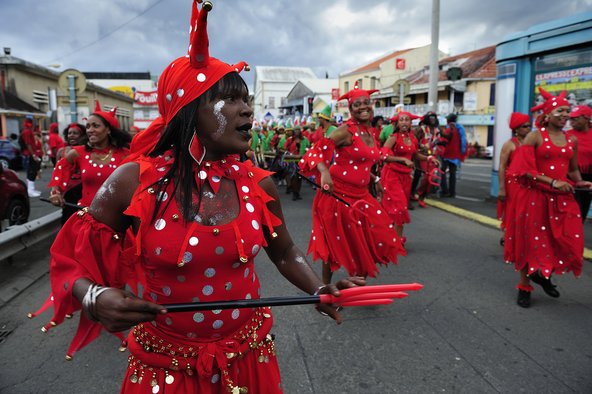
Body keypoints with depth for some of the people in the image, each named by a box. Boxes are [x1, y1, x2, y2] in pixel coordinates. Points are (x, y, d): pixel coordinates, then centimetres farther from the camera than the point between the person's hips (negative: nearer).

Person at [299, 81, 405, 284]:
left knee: (376, 235, 9)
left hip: (360, 195, 8)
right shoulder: (346, 130, -13)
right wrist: (324, 173, -36)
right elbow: (317, 151, -21)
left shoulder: (371, 132, 11)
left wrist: (375, 179, 15)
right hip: (338, 195, -8)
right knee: (336, 243, 4)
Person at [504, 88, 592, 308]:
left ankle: (544, 275, 28)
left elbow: (573, 169, 21)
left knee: (570, 240, 1)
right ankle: (525, 287, 20)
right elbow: (525, 170, -14)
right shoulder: (535, 137, -7)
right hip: (534, 196, -5)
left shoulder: (572, 140, 10)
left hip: (562, 198, 5)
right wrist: (553, 182, -20)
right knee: (531, 241, 4)